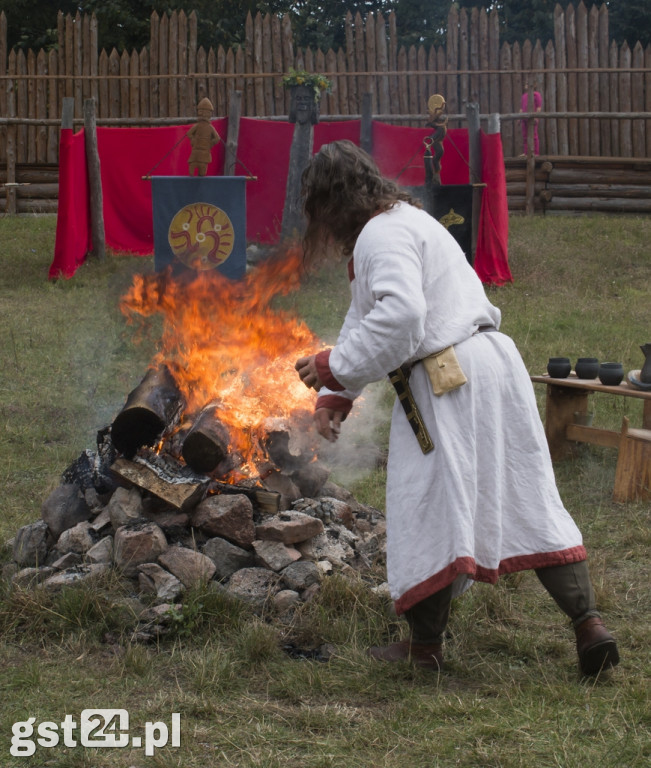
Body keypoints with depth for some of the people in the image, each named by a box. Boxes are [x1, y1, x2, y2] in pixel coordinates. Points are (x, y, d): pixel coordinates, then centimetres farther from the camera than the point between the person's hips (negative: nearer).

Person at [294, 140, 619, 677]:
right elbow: (364, 318, 23)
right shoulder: (405, 220, 22)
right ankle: (588, 622, 9)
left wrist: (334, 368, -15)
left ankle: (425, 645, 12)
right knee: (529, 498, 11)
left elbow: (400, 317, -26)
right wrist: (335, 393, 19)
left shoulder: (381, 236, -12)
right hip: (493, 362, 10)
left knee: (428, 507, 1)